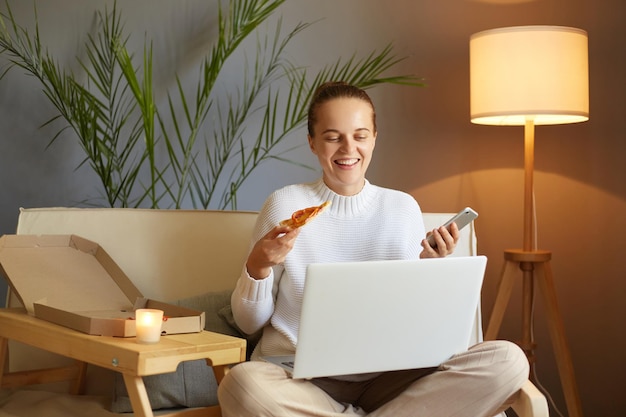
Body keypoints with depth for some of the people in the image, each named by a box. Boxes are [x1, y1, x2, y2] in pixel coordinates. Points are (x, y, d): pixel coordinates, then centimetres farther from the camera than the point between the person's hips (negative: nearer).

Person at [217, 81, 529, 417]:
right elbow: (249, 322, 4)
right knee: (242, 383, -37)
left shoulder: (404, 208, 8)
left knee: (508, 360, -20)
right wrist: (257, 267, -14)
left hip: (385, 377, 3)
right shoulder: (285, 205, 1)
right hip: (300, 377, -2)